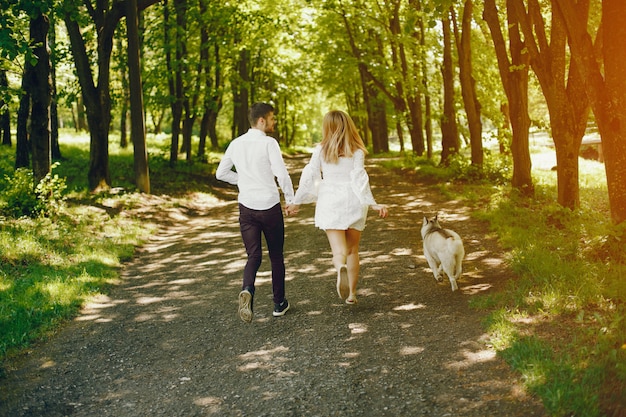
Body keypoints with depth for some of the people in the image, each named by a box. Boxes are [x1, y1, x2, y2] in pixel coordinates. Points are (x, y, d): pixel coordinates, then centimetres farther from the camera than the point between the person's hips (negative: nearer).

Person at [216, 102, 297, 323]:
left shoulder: (236, 144, 5)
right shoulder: (268, 143, -11)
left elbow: (221, 173, 13)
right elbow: (282, 174, -18)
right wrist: (290, 199, -5)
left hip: (246, 206, 4)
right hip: (270, 205, -4)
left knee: (254, 256, 6)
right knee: (276, 255, 13)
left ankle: (247, 290, -24)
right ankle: (279, 303, 22)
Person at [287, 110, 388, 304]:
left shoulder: (321, 150, 2)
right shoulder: (356, 151, -1)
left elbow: (309, 177, 2)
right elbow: (359, 179, -11)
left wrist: (296, 202, 11)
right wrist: (373, 204, -12)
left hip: (330, 203, 0)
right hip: (353, 202, 1)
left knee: (339, 250, -6)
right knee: (353, 250, 16)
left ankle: (341, 269, -41)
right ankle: (351, 293, 18)